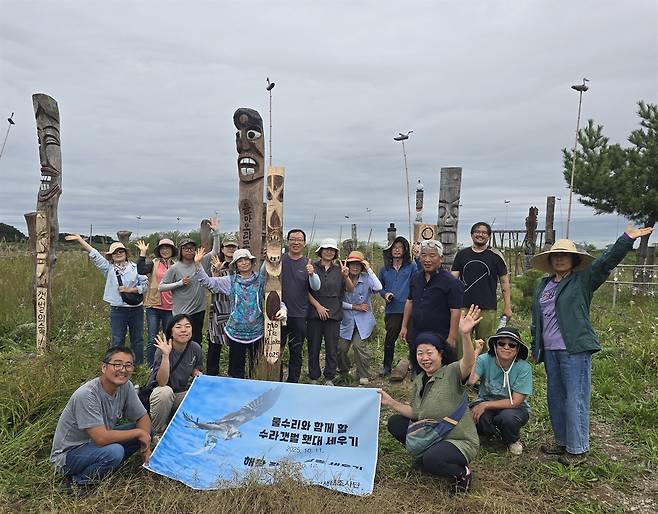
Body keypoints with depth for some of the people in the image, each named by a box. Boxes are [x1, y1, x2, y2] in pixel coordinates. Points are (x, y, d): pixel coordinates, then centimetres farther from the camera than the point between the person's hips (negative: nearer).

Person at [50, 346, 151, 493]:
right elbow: (101, 438, -34)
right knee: (114, 451, -33)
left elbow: (143, 418, 1)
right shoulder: (86, 395, -30)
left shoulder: (126, 386, -10)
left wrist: (145, 444, -18)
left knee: (146, 429, -6)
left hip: (95, 443, 7)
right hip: (68, 454, -7)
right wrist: (138, 433, -22)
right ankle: (77, 481, -6)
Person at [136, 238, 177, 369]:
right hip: (154, 306, -2)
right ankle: (151, 367, 14)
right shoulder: (154, 263, 1)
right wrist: (143, 252, -18)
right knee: (152, 339, 2)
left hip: (170, 308, 2)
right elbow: (141, 270, -17)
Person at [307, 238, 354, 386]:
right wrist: (318, 306, -11)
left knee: (332, 349, 5)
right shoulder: (312, 267, 1)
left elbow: (350, 289, 1)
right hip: (314, 313, -2)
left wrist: (346, 277, -17)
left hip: (334, 314, 2)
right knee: (314, 347, 6)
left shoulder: (338, 270, 8)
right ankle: (313, 378, 19)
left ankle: (329, 378, 18)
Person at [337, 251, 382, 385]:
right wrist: (354, 306, -11)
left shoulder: (366, 279, -5)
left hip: (363, 320, -2)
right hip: (346, 320, 2)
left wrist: (369, 269, -21)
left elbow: (378, 287, -25)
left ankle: (364, 377, 4)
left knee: (359, 345, -15)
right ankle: (344, 373, 29)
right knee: (341, 347, 1)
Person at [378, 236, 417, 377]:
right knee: (390, 339, 6)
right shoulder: (385, 269, 13)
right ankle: (387, 365, 25)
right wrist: (385, 294, 2)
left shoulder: (411, 266, 3)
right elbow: (380, 287, 23)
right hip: (392, 310, 2)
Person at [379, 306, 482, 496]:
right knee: (395, 423, 1)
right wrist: (391, 403, -7)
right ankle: (427, 454, 15)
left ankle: (463, 471, -2)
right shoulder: (419, 380, 4)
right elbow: (415, 413, 6)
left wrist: (465, 335, -59)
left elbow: (468, 363, -41)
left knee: (430, 460, -34)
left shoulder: (452, 372, -18)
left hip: (460, 441, -7)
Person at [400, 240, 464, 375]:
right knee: (416, 373, 17)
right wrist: (404, 326, 14)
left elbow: (455, 311, -16)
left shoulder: (450, 282, -13)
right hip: (415, 335, 7)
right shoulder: (416, 277, 8)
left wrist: (452, 338, -18)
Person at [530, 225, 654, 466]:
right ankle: (562, 441, 29)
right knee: (555, 398, 14)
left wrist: (627, 238, -24)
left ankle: (577, 450, 10)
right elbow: (537, 319, 19)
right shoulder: (543, 285, 15)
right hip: (550, 351, 6)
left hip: (575, 350, -6)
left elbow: (607, 261, -13)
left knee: (575, 400, -2)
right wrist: (535, 346, 19)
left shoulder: (583, 281, 0)